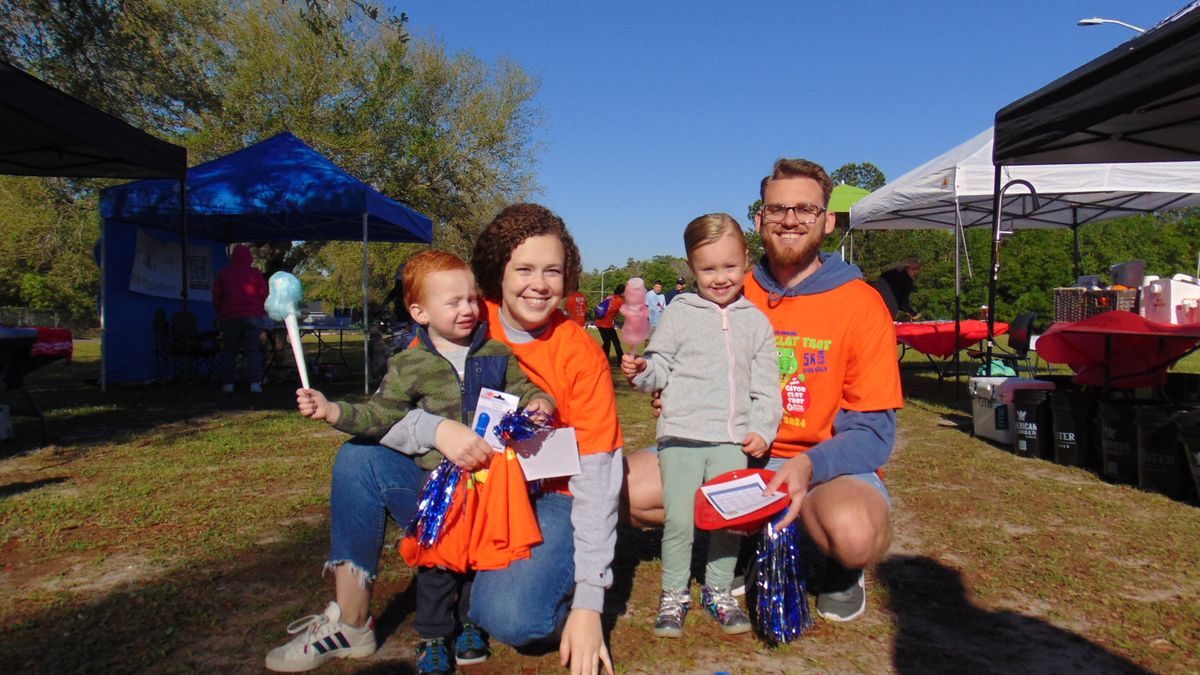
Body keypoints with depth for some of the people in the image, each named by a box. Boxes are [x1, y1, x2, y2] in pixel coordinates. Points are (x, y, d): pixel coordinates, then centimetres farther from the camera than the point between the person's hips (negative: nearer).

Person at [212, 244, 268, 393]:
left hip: (230, 316, 1)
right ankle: (255, 383, -12)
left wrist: (220, 314, 21)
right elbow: (265, 294, 3)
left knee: (229, 350, 10)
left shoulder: (224, 273, 6)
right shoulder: (255, 273, 2)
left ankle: (227, 383, 5)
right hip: (253, 316, -1)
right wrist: (262, 313, 15)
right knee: (253, 350, 0)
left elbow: (216, 296, 9)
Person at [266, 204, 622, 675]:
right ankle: (350, 624, 0)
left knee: (512, 617, -32)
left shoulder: (581, 354, -13)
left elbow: (596, 478, -15)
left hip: (546, 500, -3)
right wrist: (436, 431, -31)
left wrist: (589, 602, -21)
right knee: (360, 458, -15)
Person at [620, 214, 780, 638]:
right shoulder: (679, 314, 3)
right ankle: (673, 595, 19)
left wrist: (762, 429, -2)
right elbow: (661, 367, 4)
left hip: (733, 440, 2)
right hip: (681, 436, -2)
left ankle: (719, 592, 26)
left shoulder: (756, 321, 8)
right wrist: (640, 371, -17)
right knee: (678, 521, 0)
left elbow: (766, 385, 9)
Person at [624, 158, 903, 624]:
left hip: (827, 465, -3)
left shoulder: (860, 304, -8)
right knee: (625, 488, -16)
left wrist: (808, 466, -30)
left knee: (853, 532, -38)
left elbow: (873, 432, -11)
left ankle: (844, 569, 3)